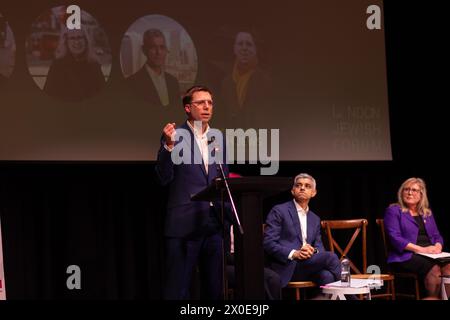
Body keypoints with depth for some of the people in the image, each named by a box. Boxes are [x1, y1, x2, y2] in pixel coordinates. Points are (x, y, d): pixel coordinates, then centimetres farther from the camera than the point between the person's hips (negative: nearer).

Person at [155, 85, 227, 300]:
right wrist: (168, 146, -23)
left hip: (215, 225, 5)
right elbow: (164, 178, -9)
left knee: (215, 289, 8)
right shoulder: (174, 136, -1)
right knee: (177, 289, -1)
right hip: (184, 224, -5)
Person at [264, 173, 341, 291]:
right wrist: (294, 253, -20)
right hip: (286, 267, -5)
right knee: (331, 257, -24)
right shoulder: (279, 211, 3)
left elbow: (319, 247, 16)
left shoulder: (315, 219, 24)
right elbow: (268, 243, -6)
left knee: (326, 275, -31)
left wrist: (312, 251, -10)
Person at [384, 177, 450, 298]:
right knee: (434, 269, -34)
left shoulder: (427, 213, 24)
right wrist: (421, 249, -15)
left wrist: (438, 246, -4)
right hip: (405, 256, -5)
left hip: (430, 255, 5)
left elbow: (436, 235, 23)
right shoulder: (393, 211, 5)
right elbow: (395, 238, -6)